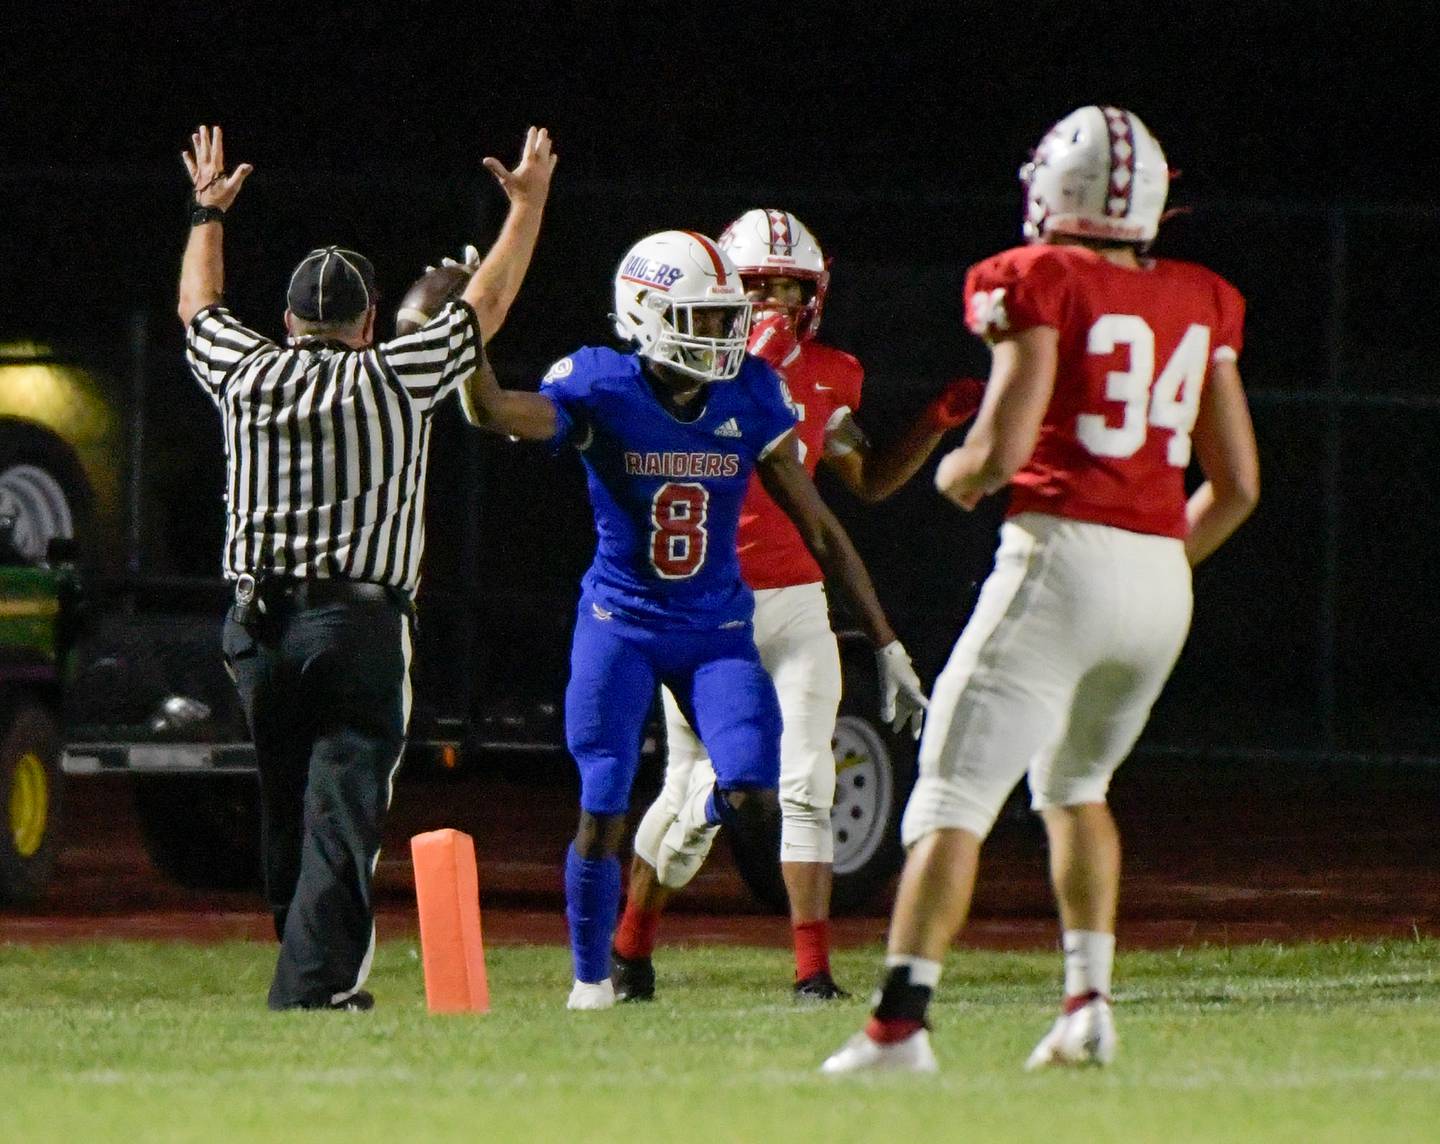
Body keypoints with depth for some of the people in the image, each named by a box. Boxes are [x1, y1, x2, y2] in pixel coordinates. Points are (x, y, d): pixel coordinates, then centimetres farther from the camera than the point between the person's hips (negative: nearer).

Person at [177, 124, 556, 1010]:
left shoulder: (245, 378, 6)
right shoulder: (394, 380, -2)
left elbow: (200, 306, 28)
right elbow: (489, 303, 10)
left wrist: (208, 214, 44)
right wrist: (529, 203, 24)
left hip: (259, 624, 4)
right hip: (360, 621, -4)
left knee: (287, 816, 13)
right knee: (342, 815, -7)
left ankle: (316, 978, 18)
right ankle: (313, 987, -16)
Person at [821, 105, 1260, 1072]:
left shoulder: (1042, 286, -5)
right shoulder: (1200, 305, 11)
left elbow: (999, 454, -13)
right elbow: (1238, 485, 13)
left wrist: (954, 475, 9)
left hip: (1062, 556, -6)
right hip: (1163, 576, 6)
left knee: (955, 793, -6)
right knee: (1074, 782, 27)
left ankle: (902, 1019, -18)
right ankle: (1090, 1002, 20)